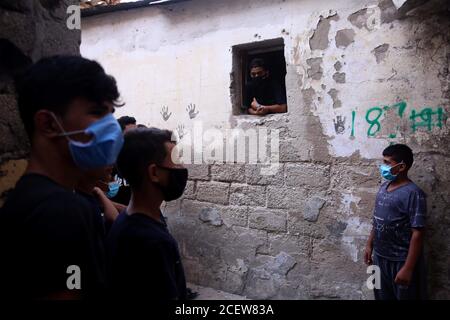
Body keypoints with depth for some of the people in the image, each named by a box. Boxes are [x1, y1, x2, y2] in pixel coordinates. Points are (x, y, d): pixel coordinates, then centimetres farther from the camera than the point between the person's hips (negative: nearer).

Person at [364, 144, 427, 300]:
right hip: (380, 256, 7)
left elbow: (417, 233, -21)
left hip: (401, 261, -7)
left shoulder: (413, 193, -19)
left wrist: (408, 267, -22)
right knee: (382, 296, 19)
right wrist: (370, 244, 13)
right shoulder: (384, 187, 5)